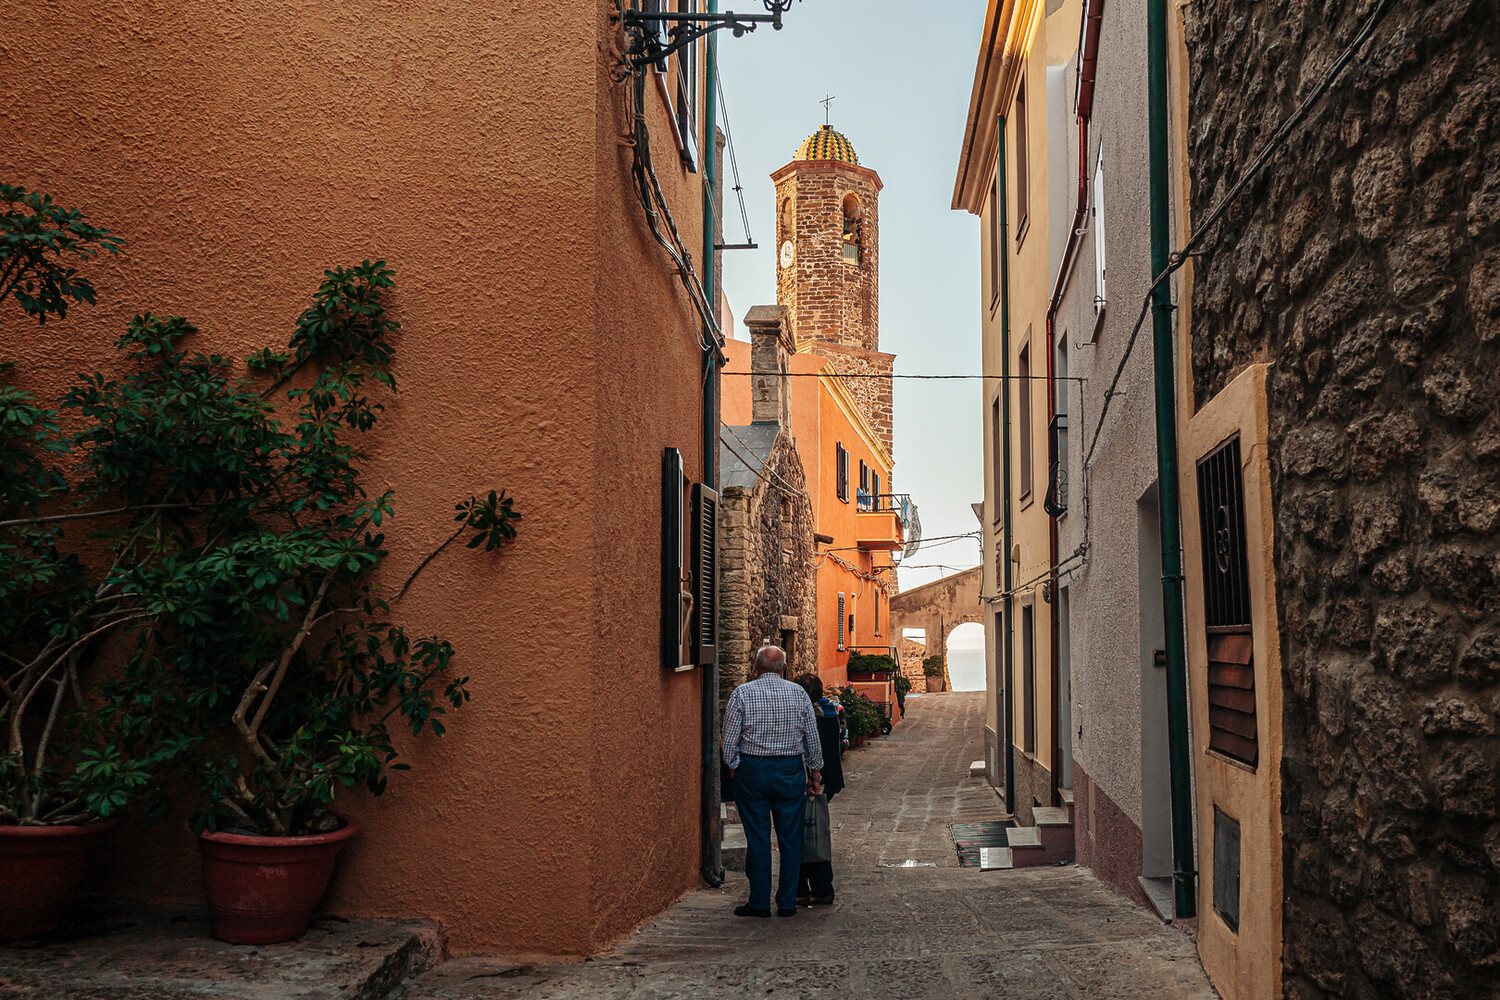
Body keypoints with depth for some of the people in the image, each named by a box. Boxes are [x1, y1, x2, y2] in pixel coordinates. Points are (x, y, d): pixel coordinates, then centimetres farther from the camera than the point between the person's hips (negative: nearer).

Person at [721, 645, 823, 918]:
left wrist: (733, 767, 8)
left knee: (757, 839, 4)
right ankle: (787, 903, 13)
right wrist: (815, 773, 13)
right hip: (790, 770, 2)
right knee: (790, 838, 8)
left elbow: (730, 738, -5)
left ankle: (760, 903, 9)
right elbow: (813, 739, 5)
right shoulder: (799, 693, 1)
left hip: (752, 770, -1)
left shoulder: (742, 693, -5)